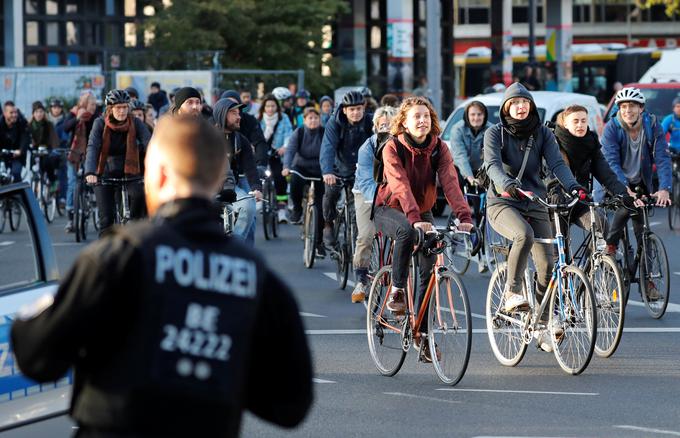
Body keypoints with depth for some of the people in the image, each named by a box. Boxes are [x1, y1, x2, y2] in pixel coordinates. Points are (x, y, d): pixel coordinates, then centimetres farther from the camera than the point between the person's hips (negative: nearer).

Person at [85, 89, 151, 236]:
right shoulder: (100, 123, -11)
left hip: (128, 172, 1)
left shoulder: (135, 123, -8)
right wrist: (90, 173, -39)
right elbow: (92, 147, -22)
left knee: (140, 195, -30)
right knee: (107, 218, -8)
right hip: (105, 173, -1)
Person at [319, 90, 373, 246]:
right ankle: (328, 225, 7)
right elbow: (328, 147, -31)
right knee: (331, 193, -18)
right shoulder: (335, 124, -19)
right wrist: (327, 172, -47)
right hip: (341, 168, -1)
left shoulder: (370, 122, -16)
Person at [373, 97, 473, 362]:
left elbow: (450, 182, -22)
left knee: (430, 270, -6)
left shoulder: (439, 149, -9)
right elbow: (401, 185, -33)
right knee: (407, 231, -38)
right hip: (390, 209, -4)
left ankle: (422, 333, 5)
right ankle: (397, 291, -22)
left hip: (423, 212, 4)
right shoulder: (393, 148, -18)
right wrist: (414, 218, -48)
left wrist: (464, 215, -38)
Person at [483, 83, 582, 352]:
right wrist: (507, 185, -40)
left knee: (546, 264, -6)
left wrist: (574, 187, -27)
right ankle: (511, 292, -21)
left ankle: (543, 326, 8)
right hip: (502, 203, -4)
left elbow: (556, 163, -7)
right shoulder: (495, 133, -1)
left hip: (535, 203, 4)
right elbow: (493, 164, -18)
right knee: (524, 235, -36)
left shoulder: (543, 134, 8)